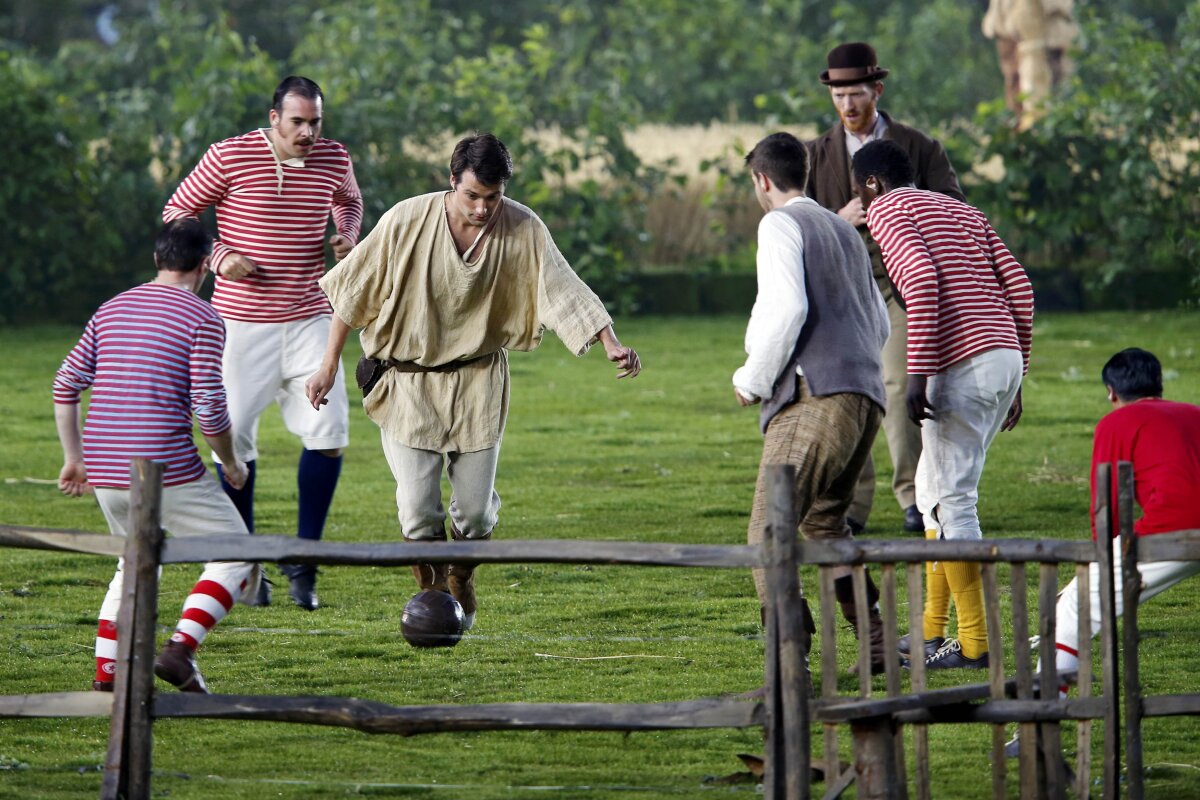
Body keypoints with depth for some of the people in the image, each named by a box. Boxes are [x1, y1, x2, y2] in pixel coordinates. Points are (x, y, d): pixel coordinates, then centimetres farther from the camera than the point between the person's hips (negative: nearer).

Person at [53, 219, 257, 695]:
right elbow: (209, 406, -11)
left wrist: (74, 457, 18)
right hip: (168, 468, -6)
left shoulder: (112, 310, 14)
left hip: (105, 473, 6)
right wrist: (231, 464, 5)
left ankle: (106, 675, 15)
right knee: (235, 554, 6)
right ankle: (180, 648, -12)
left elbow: (66, 384, 11)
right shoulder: (202, 319, -5)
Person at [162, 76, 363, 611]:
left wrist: (347, 237, 3)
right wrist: (219, 257, -15)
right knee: (235, 437, -1)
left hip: (308, 320, 3)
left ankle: (303, 560, 4)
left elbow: (349, 201, 25)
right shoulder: (231, 157, -10)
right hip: (242, 321, -3)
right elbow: (177, 212, 0)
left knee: (328, 433, -9)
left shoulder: (333, 159, 2)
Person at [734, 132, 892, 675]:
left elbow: (788, 308, -14)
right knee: (824, 521, 22)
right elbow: (880, 324, 28)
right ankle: (877, 644, 15)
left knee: (769, 534, -10)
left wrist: (752, 380, -4)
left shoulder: (780, 224, 1)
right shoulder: (845, 232, 26)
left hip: (814, 399, -9)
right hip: (866, 396, 9)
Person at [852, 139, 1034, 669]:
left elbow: (922, 282, -16)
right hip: (1006, 357, 9)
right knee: (933, 488, 18)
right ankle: (932, 633, 20)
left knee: (950, 501, -4)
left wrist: (919, 375, -18)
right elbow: (1019, 289, 19)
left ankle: (975, 643, -6)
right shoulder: (962, 212, 25)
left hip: (964, 364, -9)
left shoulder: (887, 210, 1)